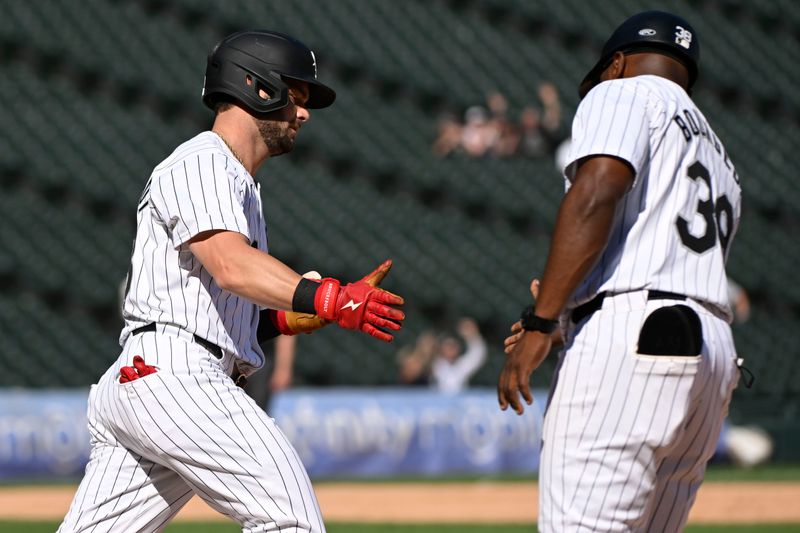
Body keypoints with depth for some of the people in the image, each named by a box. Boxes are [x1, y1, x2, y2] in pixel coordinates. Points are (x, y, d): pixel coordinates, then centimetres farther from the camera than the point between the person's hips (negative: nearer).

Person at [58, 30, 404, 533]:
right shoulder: (200, 164, -4)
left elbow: (247, 317, 25)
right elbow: (231, 265, -23)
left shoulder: (241, 187, 29)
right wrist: (326, 299, -37)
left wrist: (338, 304, 11)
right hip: (174, 373, -11)